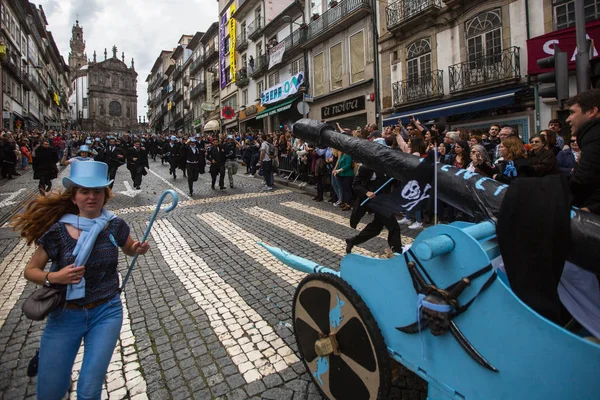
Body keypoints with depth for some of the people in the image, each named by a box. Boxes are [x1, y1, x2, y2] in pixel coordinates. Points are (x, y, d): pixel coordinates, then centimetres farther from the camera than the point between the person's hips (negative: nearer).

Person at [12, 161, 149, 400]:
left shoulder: (115, 226, -8)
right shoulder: (57, 230, -11)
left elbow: (129, 249, 12)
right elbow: (30, 271, 0)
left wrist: (140, 249, -11)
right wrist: (53, 277, -20)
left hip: (106, 312, 0)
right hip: (65, 315, 0)